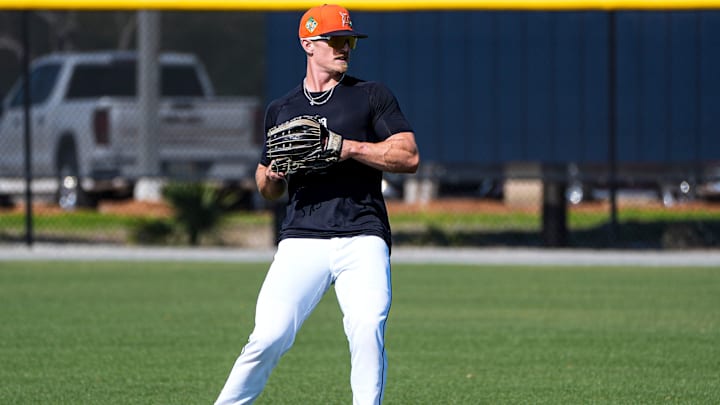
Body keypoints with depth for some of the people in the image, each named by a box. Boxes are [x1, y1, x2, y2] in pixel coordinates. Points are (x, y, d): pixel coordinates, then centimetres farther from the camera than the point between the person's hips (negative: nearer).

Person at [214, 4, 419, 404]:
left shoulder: (372, 96, 10)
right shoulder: (281, 110, 19)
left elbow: (409, 157, -1)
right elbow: (269, 188, 26)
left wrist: (347, 147, -11)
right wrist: (271, 175, 2)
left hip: (363, 239, -2)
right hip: (301, 241, 2)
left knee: (367, 330, -20)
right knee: (269, 337, -11)